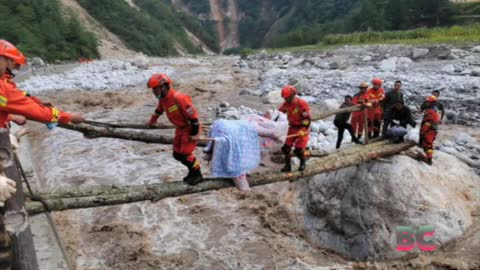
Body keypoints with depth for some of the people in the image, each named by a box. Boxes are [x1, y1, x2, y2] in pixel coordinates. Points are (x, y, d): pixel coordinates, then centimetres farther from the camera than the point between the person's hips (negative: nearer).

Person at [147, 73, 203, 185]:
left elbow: (193, 114, -27)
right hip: (180, 128, 9)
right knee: (177, 154, 9)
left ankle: (197, 175, 13)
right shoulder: (163, 99, 0)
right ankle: (192, 171, 29)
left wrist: (194, 133, -24)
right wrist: (152, 120, 39)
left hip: (190, 128, -9)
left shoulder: (178, 98, -29)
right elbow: (159, 110, 24)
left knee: (185, 154, -8)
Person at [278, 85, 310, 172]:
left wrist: (303, 130, -26)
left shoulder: (302, 103, -21)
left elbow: (307, 118, -22)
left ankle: (302, 163, 19)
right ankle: (287, 165, 16)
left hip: (302, 128, -6)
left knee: (298, 149, -10)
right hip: (292, 128, 6)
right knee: (286, 147, 1)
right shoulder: (286, 104, -1)